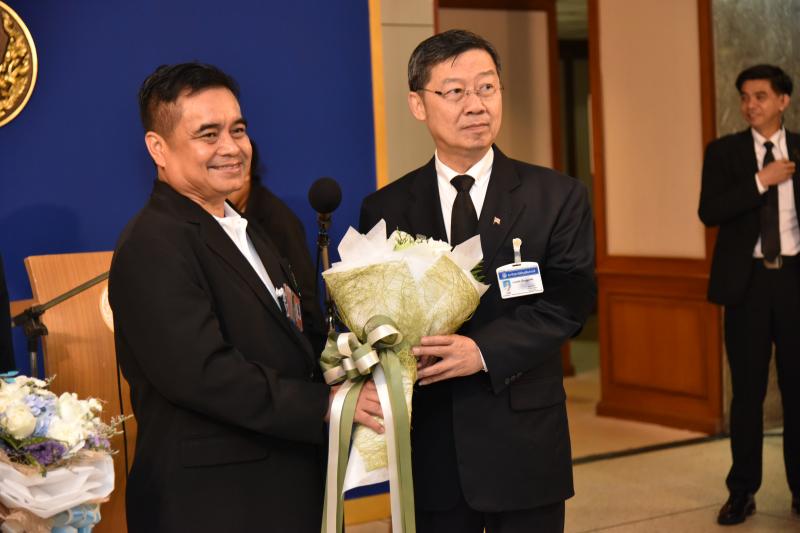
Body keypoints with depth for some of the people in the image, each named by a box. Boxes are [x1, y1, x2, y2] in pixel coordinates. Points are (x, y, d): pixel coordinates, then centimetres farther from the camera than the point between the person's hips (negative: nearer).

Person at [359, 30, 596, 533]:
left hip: (524, 442, -1)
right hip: (429, 444, 1)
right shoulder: (385, 209, 4)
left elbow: (570, 300, -8)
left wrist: (484, 351, -21)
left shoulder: (557, 197, 0)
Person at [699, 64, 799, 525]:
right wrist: (761, 180, -16)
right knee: (748, 390, 4)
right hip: (748, 280, 0)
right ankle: (743, 491, 12)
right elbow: (710, 212, -10)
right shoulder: (724, 151, 3)